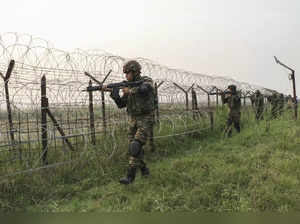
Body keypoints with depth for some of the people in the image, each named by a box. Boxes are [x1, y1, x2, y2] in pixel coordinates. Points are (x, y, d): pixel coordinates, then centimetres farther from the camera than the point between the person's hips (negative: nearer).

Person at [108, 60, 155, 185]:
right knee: (134, 148, 6)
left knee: (135, 147, -17)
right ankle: (144, 170, 26)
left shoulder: (147, 81, -9)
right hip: (132, 121, 7)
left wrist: (129, 91, -18)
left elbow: (142, 90, -35)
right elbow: (121, 104, 8)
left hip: (145, 121, -7)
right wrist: (114, 93, -8)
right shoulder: (129, 86, 11)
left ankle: (130, 176, -13)